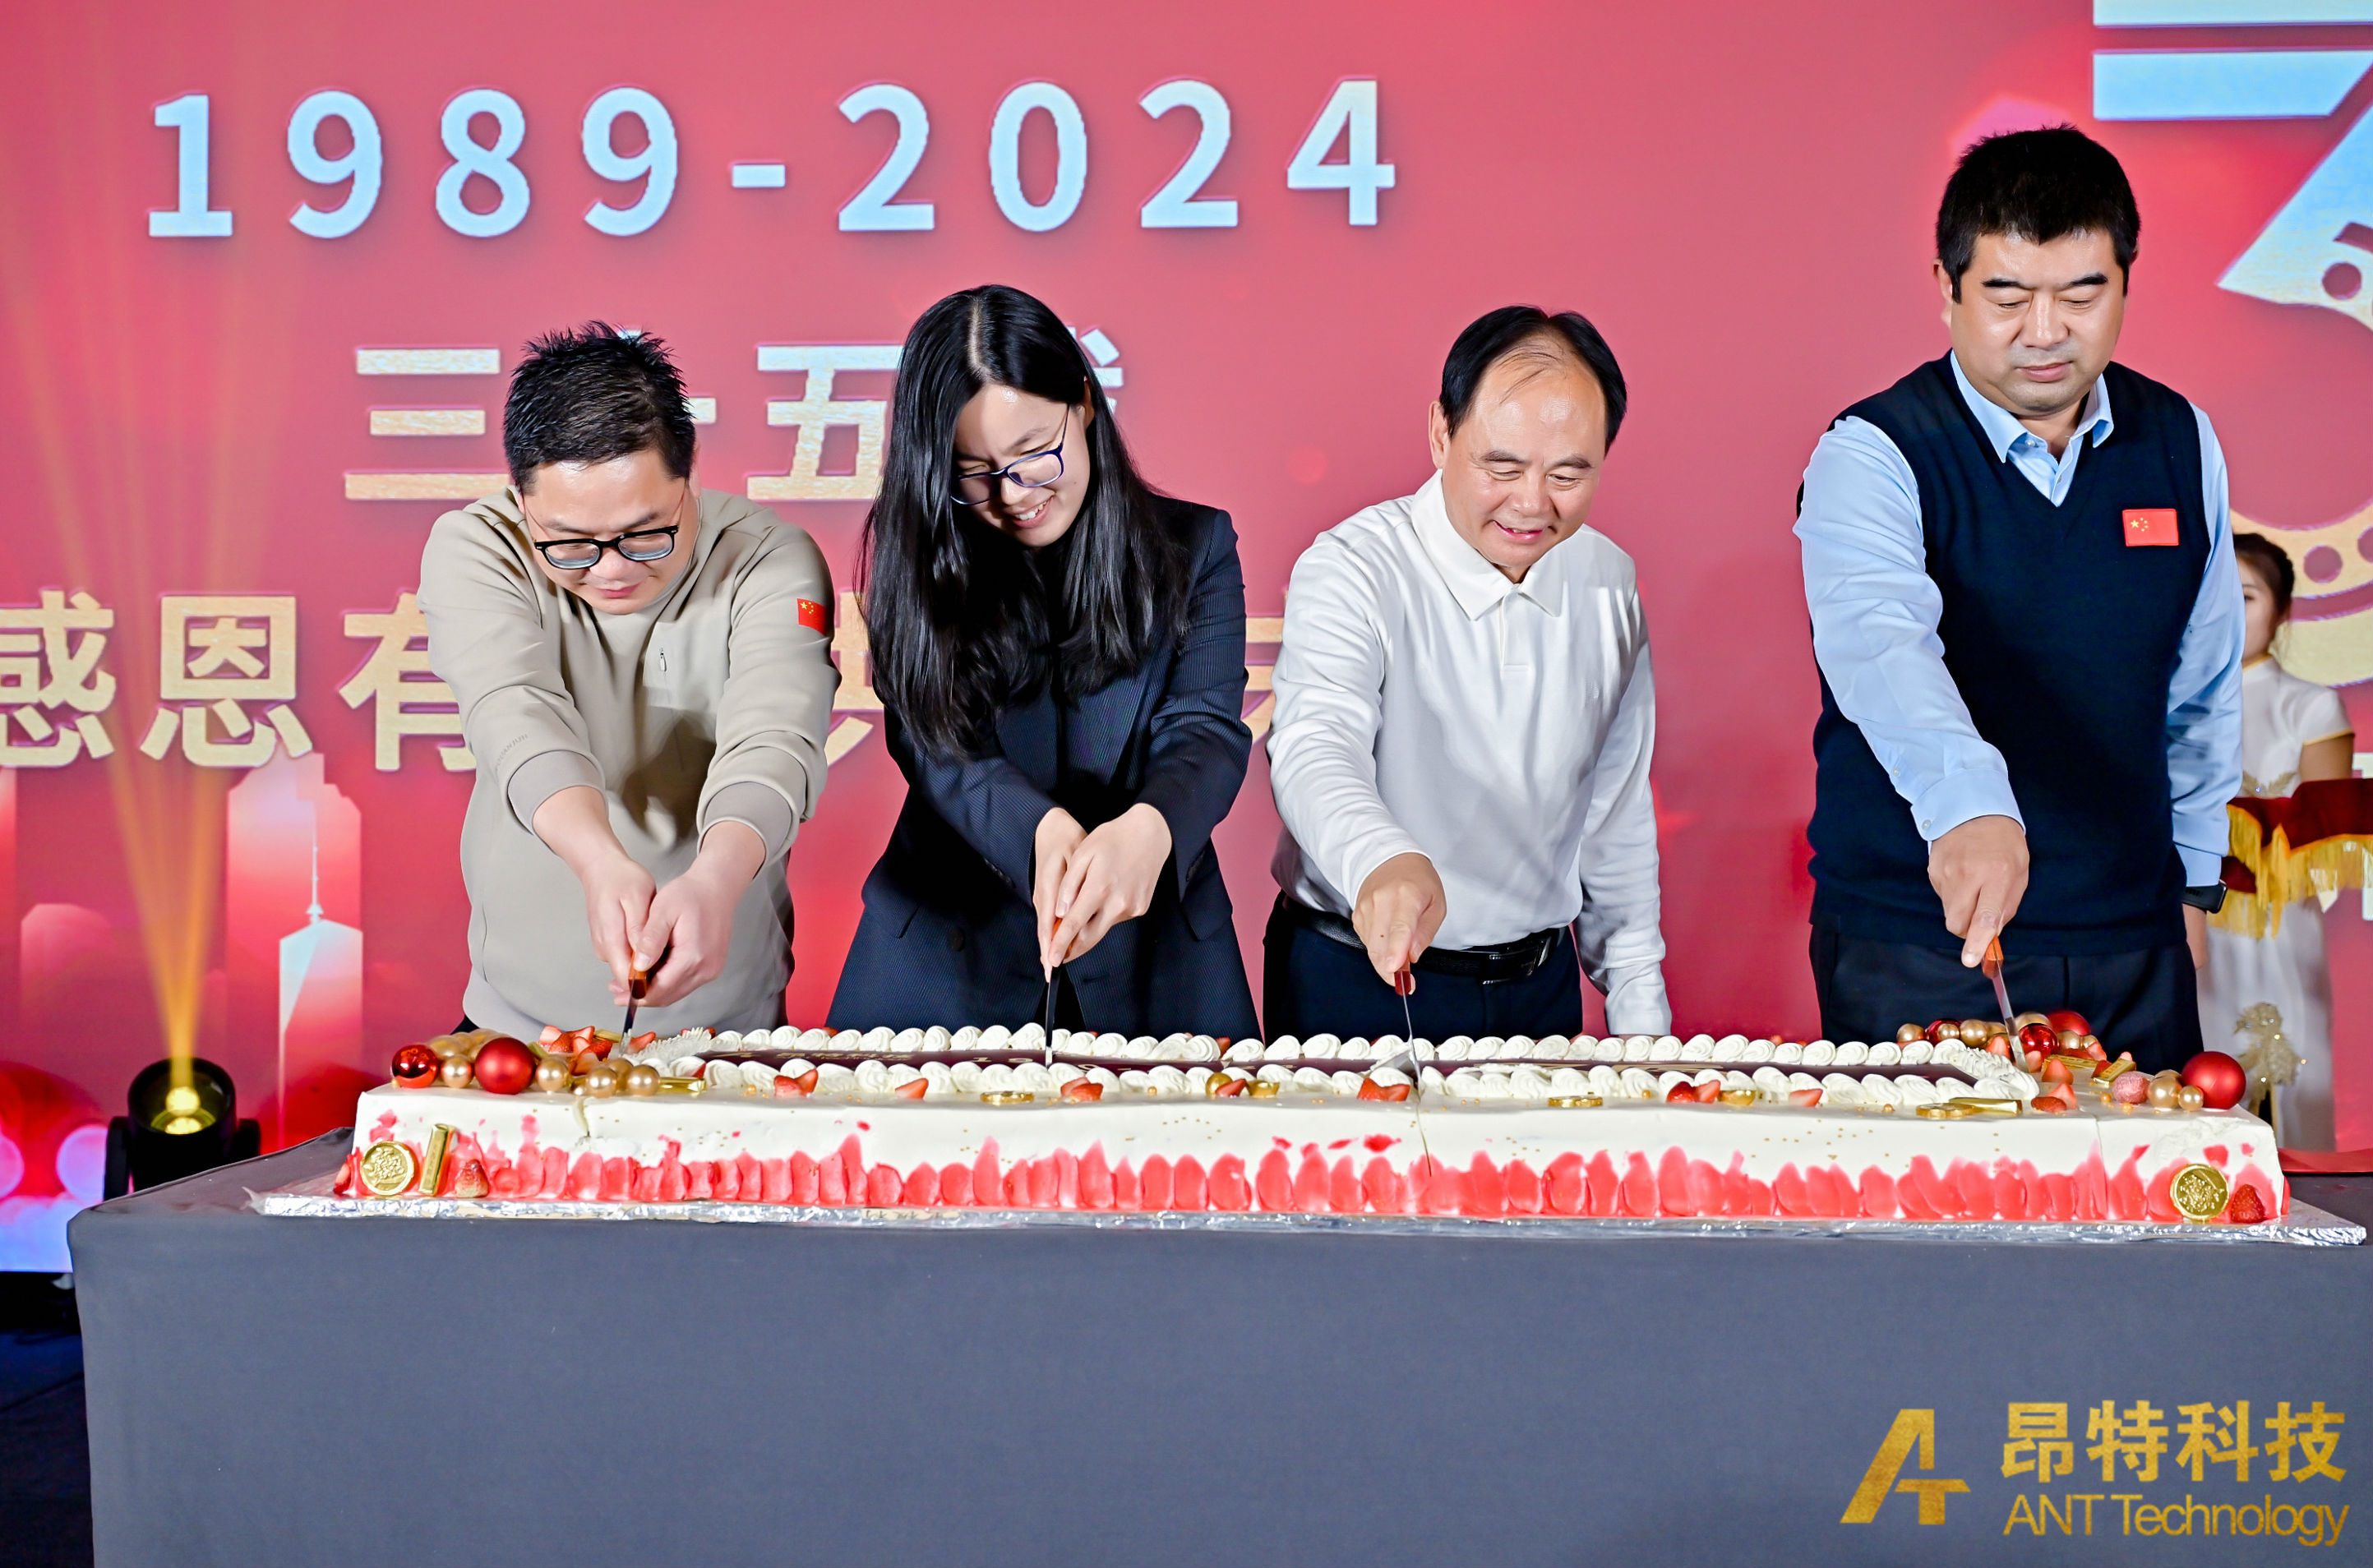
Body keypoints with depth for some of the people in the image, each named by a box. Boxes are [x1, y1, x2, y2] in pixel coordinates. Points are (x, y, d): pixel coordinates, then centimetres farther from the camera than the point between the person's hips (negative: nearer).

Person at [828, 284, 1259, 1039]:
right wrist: (1041, 830, -31)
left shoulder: (1194, 546, -1)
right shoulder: (918, 560, 0)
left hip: (1150, 953, 0)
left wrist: (1148, 830, -35)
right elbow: (935, 747, -10)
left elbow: (1206, 730, -11)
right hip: (945, 947, 0)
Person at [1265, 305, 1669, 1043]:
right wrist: (1385, 860, -53)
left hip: (1542, 984, 4)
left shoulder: (1609, 582, 2)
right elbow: (1314, 751, -32)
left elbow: (1618, 805, 12)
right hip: (1359, 983, -4)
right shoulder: (1351, 569, -15)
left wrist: (1639, 1003, 10)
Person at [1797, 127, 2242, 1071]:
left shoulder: (2183, 445, 5)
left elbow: (2203, 687, 15)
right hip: (1916, 948, -4)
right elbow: (1878, 641, -31)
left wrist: (2191, 882, 14)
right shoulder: (1873, 455, -11)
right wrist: (1968, 808, -47)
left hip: (2132, 945, 4)